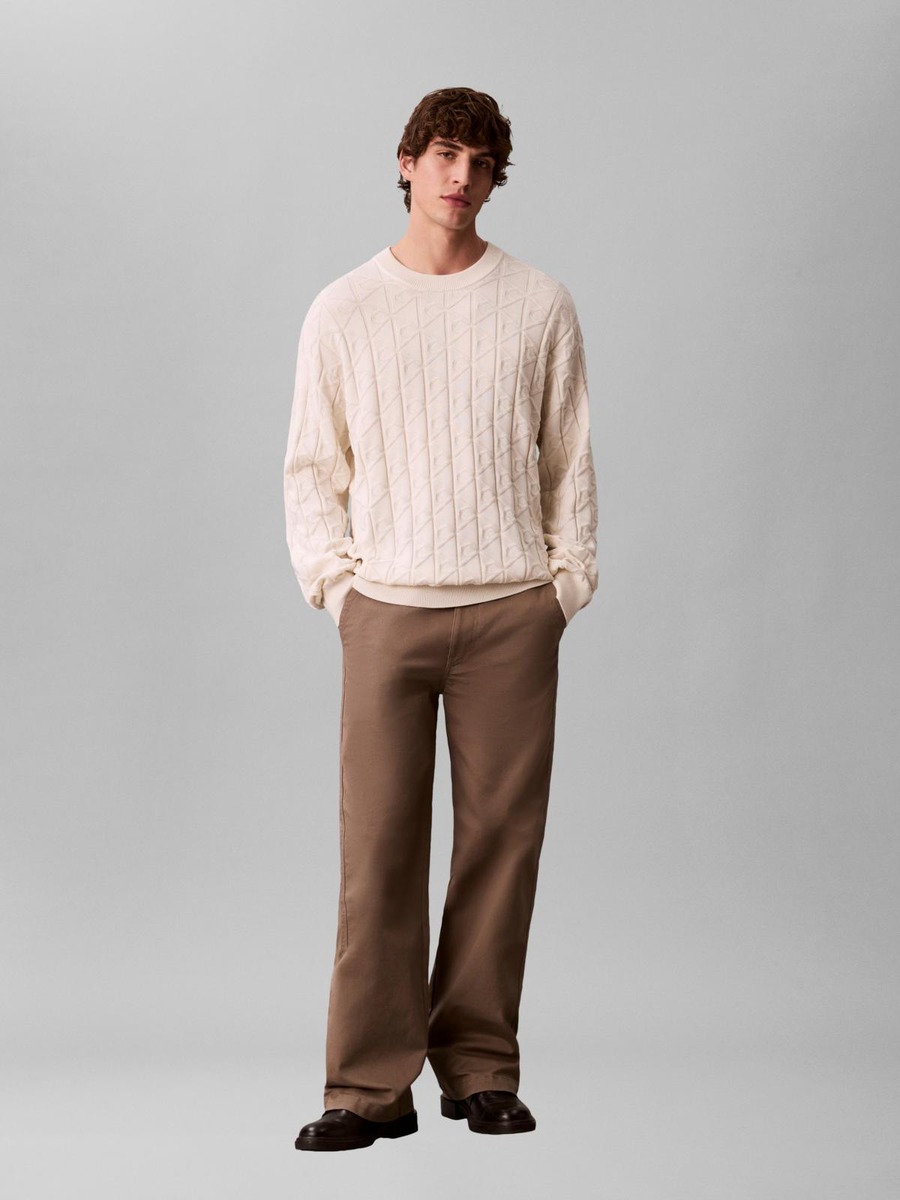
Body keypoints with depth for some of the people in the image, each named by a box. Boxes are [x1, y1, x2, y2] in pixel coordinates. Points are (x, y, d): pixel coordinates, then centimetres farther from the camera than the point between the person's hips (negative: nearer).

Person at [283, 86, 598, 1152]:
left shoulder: (539, 306, 8)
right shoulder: (343, 312, 8)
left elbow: (570, 461, 11)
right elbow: (312, 468, 12)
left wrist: (564, 583, 3)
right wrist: (334, 582, 2)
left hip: (513, 612, 1)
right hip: (388, 610, 0)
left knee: (501, 841, 1)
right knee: (378, 847, -4)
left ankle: (482, 1068, 10)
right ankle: (371, 1085, 0)